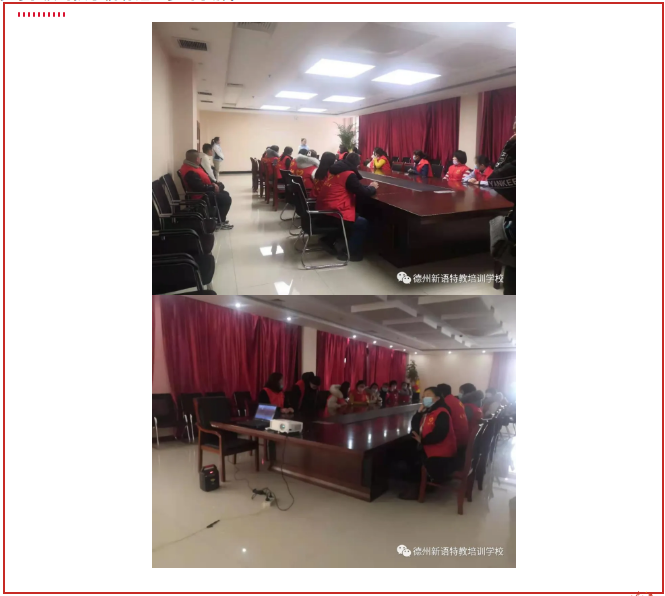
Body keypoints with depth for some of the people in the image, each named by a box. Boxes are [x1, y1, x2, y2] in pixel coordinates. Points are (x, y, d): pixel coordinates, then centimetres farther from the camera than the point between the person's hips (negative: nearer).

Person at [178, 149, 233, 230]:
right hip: (201, 195, -11)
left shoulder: (192, 166, 7)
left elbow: (204, 178, 17)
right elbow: (200, 187, -31)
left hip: (205, 191, 11)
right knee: (227, 199, -12)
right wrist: (213, 187, -18)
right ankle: (220, 222, -2)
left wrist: (213, 183, 1)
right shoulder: (190, 172, -27)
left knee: (225, 194, 20)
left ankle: (220, 218, 25)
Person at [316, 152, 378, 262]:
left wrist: (367, 187, 18)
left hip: (322, 212, 9)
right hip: (332, 215, -9)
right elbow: (363, 193, -11)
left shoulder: (333, 170, 12)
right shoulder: (349, 174, -13)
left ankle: (328, 240, 21)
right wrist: (372, 187, 9)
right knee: (362, 223, 6)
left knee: (355, 218, 26)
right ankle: (351, 253, 6)